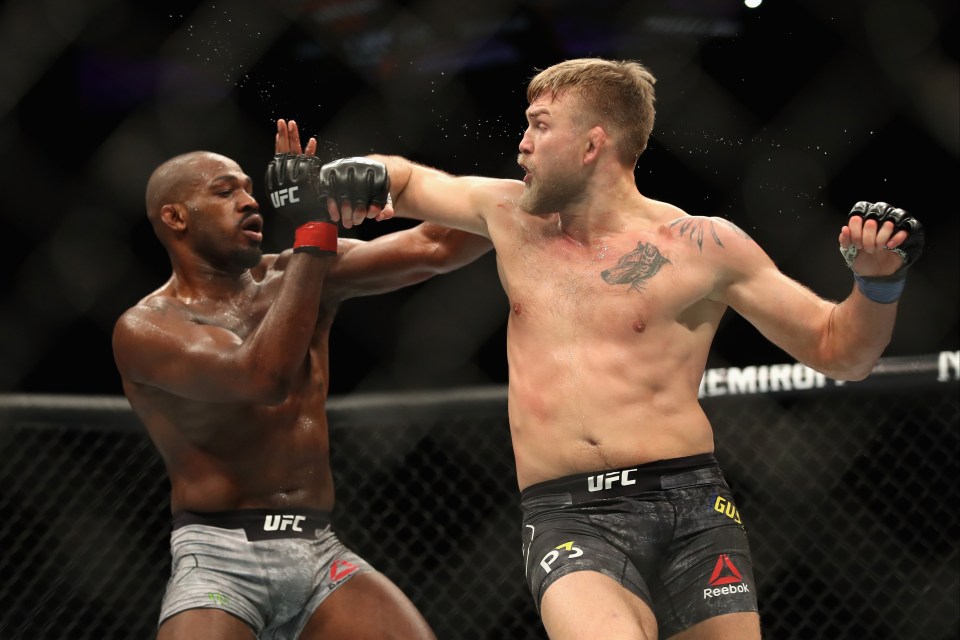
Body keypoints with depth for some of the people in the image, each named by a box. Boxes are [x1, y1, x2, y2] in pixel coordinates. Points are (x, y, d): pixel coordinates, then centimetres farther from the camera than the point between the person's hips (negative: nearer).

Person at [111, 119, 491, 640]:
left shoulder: (290, 279, 10)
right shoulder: (144, 329, -5)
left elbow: (434, 248, 3)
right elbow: (264, 377, -22)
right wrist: (313, 230, -19)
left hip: (321, 554, 5)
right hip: (221, 558, -5)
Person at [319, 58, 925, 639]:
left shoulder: (703, 247, 3)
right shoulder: (512, 214, 14)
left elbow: (839, 352, 8)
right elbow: (406, 178, 31)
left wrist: (878, 282, -10)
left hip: (691, 508, 0)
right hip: (566, 518, 0)